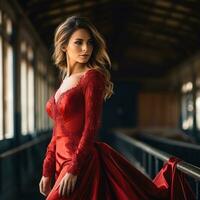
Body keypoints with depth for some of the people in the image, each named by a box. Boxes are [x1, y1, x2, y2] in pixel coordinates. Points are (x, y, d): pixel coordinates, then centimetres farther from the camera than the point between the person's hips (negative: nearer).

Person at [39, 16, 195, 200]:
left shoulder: (92, 77, -9)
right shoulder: (66, 81, 14)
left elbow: (91, 128, -16)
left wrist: (74, 170, -21)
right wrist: (47, 172, 13)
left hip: (83, 162, -7)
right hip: (63, 162, 7)